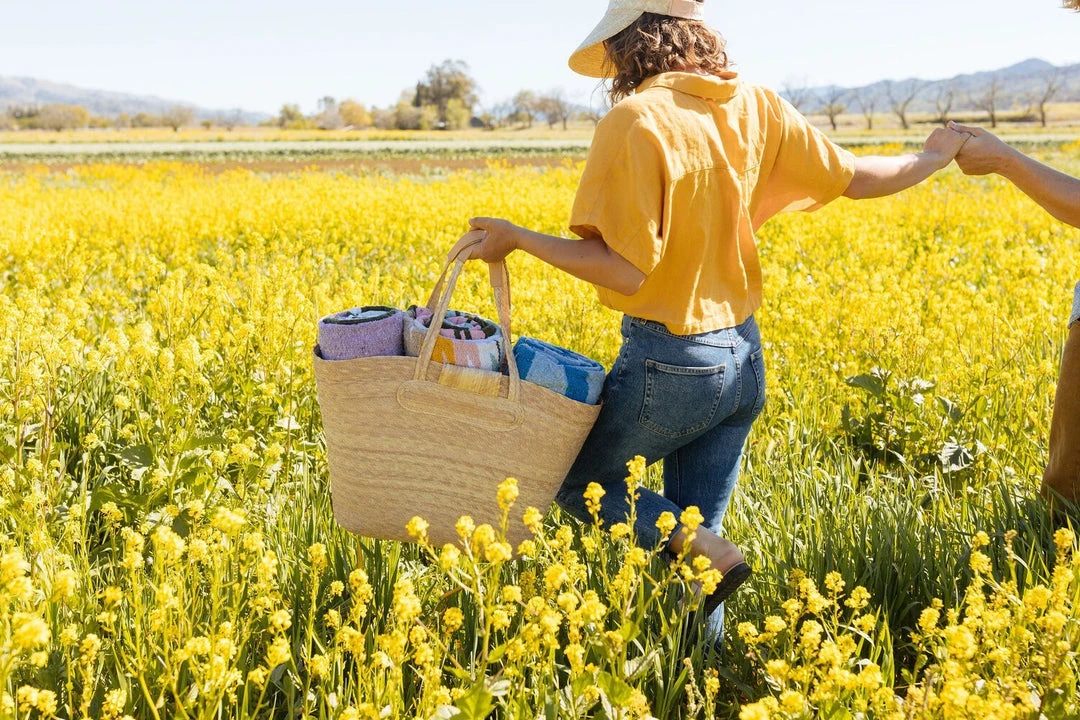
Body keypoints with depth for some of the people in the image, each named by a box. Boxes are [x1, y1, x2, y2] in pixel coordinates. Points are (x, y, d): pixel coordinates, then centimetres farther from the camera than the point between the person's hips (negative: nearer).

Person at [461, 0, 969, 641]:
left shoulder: (636, 121, -19)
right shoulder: (753, 107, 1)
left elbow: (627, 270, -23)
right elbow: (854, 178, 10)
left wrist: (521, 239, -14)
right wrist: (931, 159, 29)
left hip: (669, 364, -7)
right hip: (745, 359, 7)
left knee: (578, 480, 17)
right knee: (694, 529, 18)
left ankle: (705, 551, -2)